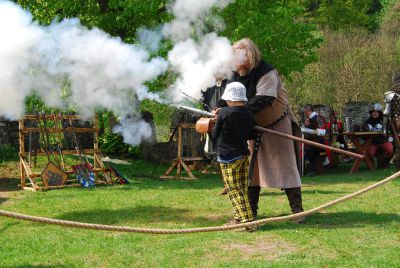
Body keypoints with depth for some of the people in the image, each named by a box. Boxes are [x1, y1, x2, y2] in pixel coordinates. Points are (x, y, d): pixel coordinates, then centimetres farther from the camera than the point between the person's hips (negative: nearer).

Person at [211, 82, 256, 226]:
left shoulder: (224, 113, -14)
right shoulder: (248, 114, 4)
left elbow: (215, 134, -3)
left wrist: (216, 121, 14)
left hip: (228, 157, -7)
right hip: (244, 155, 7)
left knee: (234, 189, -3)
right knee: (242, 189, 12)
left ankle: (245, 218, -9)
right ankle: (239, 216, 18)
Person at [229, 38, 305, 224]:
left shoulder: (267, 73, -24)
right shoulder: (237, 76, -4)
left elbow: (262, 99, -36)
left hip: (277, 125, -6)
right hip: (254, 128, 6)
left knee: (286, 166, -3)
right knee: (252, 168, 9)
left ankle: (297, 209, 4)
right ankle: (250, 210, 17)